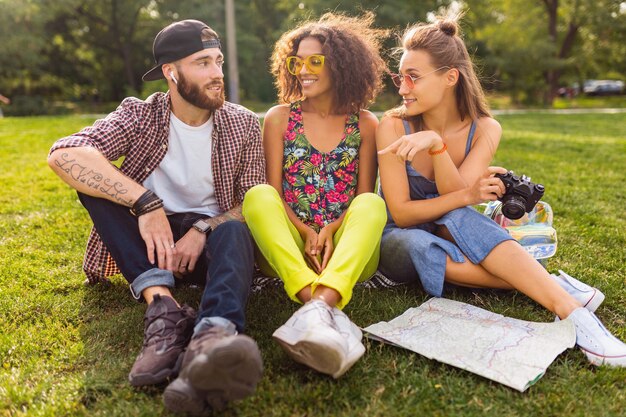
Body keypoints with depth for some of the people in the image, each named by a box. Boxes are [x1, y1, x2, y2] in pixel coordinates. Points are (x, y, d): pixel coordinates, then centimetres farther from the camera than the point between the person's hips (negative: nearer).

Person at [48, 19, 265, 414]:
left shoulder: (243, 124, -1)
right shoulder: (140, 115, -5)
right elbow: (63, 154, -23)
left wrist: (202, 230, -23)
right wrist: (145, 203, -35)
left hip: (209, 237, 0)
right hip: (148, 239, 1)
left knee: (234, 232, -34)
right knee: (90, 172, -22)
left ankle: (213, 336, -66)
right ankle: (163, 306, -39)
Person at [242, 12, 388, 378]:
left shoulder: (365, 124, 8)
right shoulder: (279, 118, 7)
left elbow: (365, 197, 4)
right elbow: (273, 194, 2)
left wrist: (330, 230, -15)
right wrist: (307, 233, -14)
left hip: (347, 252, 0)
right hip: (288, 246, 0)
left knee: (372, 203, -29)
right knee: (258, 196, -28)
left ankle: (319, 307, -53)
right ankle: (329, 313, -48)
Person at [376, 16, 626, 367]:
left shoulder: (484, 129, -8)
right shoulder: (393, 127, -15)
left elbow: (455, 194, -22)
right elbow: (401, 213, -17)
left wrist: (435, 143, -37)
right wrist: (467, 196, -28)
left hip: (451, 232, 1)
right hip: (400, 241, -1)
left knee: (456, 216, -35)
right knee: (414, 245, -38)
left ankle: (571, 310, -39)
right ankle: (556, 288, -36)